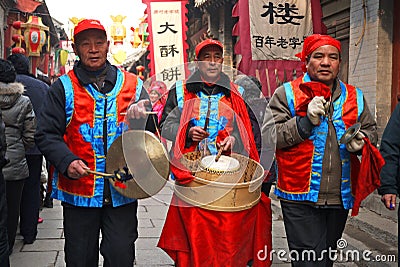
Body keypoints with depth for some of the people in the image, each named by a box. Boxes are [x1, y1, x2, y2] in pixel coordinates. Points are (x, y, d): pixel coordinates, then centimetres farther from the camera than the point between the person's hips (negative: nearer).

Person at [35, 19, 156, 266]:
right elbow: (46, 135, 0)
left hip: (122, 190, 0)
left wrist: (140, 120, -17)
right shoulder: (63, 87, 4)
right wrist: (67, 162, -17)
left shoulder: (132, 84, 7)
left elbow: (151, 135, 6)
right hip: (78, 189, 0)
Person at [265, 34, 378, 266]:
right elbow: (268, 135, -9)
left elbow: (371, 130, 20)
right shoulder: (286, 94, -3)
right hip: (300, 198, -4)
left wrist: (361, 141, -4)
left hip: (340, 198, 5)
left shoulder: (355, 97, 10)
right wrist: (305, 122, -20)